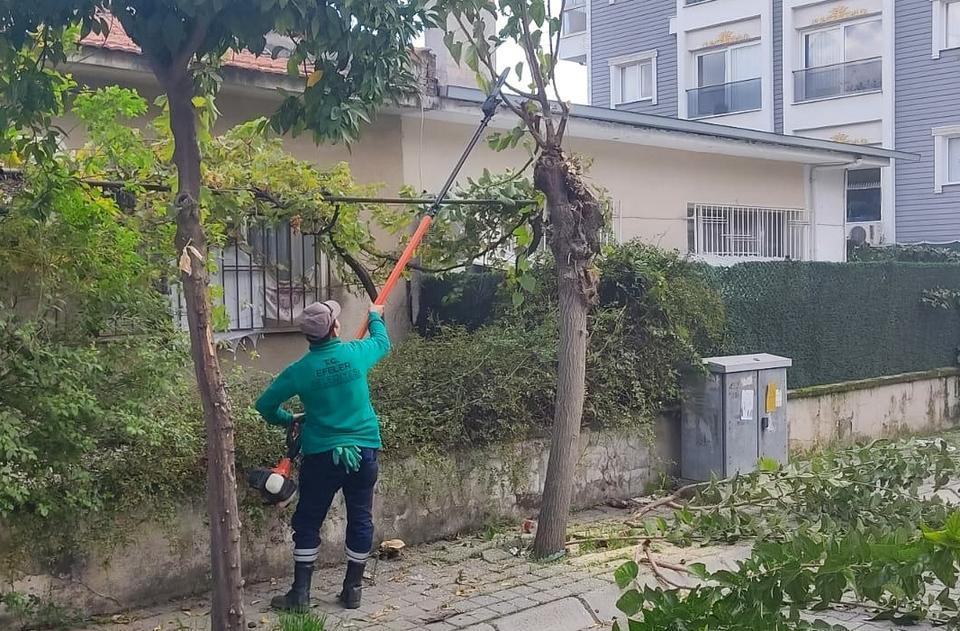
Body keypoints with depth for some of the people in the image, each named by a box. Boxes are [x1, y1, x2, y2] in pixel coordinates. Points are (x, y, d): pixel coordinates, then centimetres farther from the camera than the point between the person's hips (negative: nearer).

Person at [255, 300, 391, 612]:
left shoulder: (300, 370, -9)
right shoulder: (356, 353, -4)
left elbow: (265, 405, -2)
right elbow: (382, 342, 20)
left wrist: (289, 420, 17)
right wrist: (375, 316, 38)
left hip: (321, 455, -2)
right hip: (364, 451, 2)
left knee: (308, 523, 8)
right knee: (360, 520, 11)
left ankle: (300, 594, 10)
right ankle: (353, 590, 18)